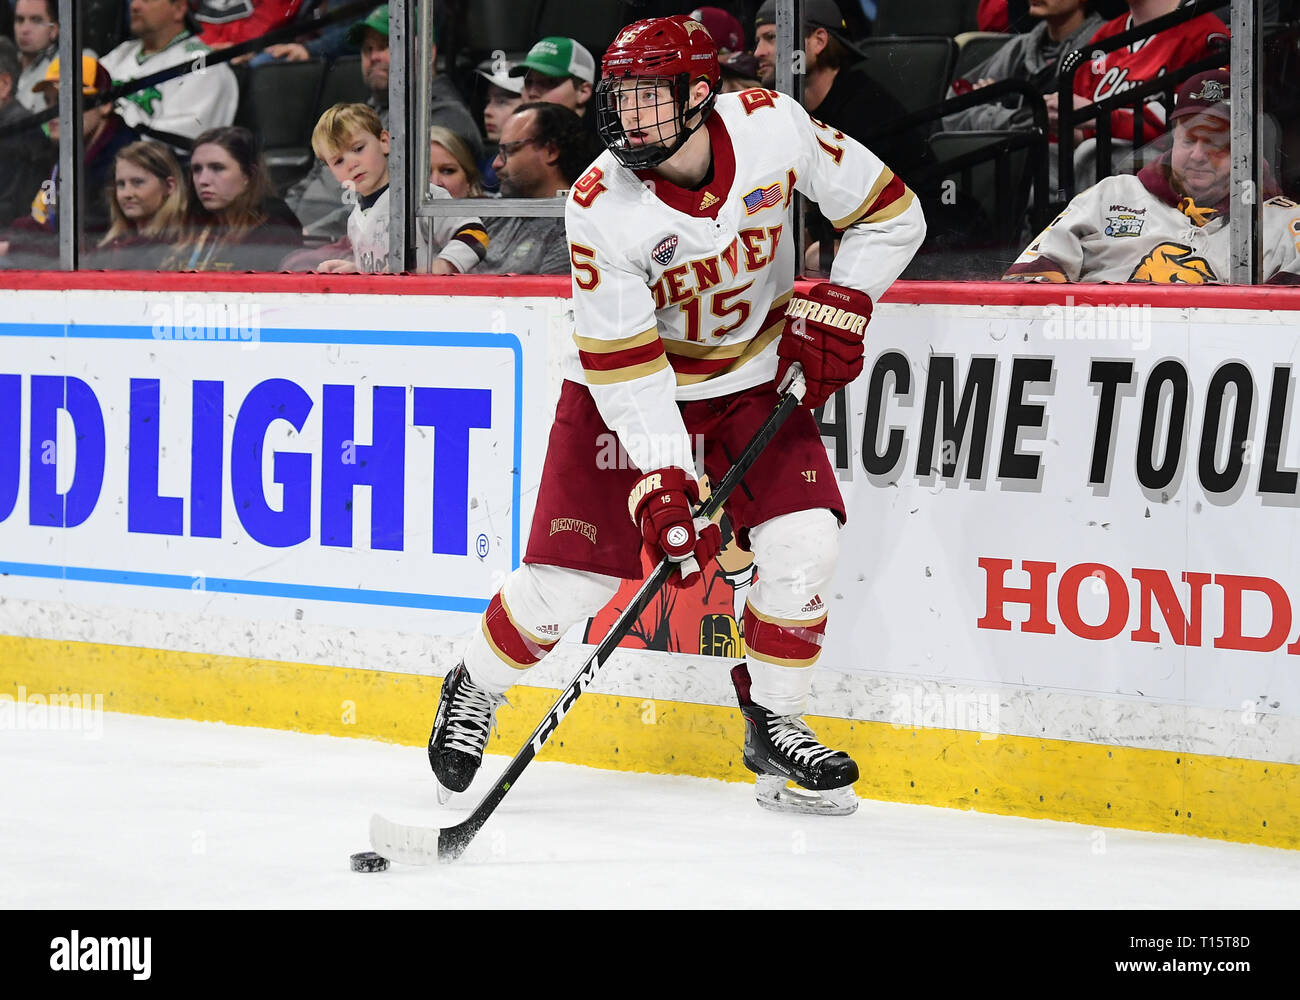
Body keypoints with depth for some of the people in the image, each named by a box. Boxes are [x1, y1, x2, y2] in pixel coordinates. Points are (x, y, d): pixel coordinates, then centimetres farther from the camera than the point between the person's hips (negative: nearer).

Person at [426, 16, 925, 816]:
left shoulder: (772, 126, -21)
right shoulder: (601, 205, -27)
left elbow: (889, 211, -7)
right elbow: (624, 365, -24)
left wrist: (836, 309, -16)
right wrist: (660, 481, -30)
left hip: (755, 372, 2)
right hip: (628, 383, -2)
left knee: (802, 541, -14)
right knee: (572, 571, -6)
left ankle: (774, 727, 5)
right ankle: (475, 692, 21)